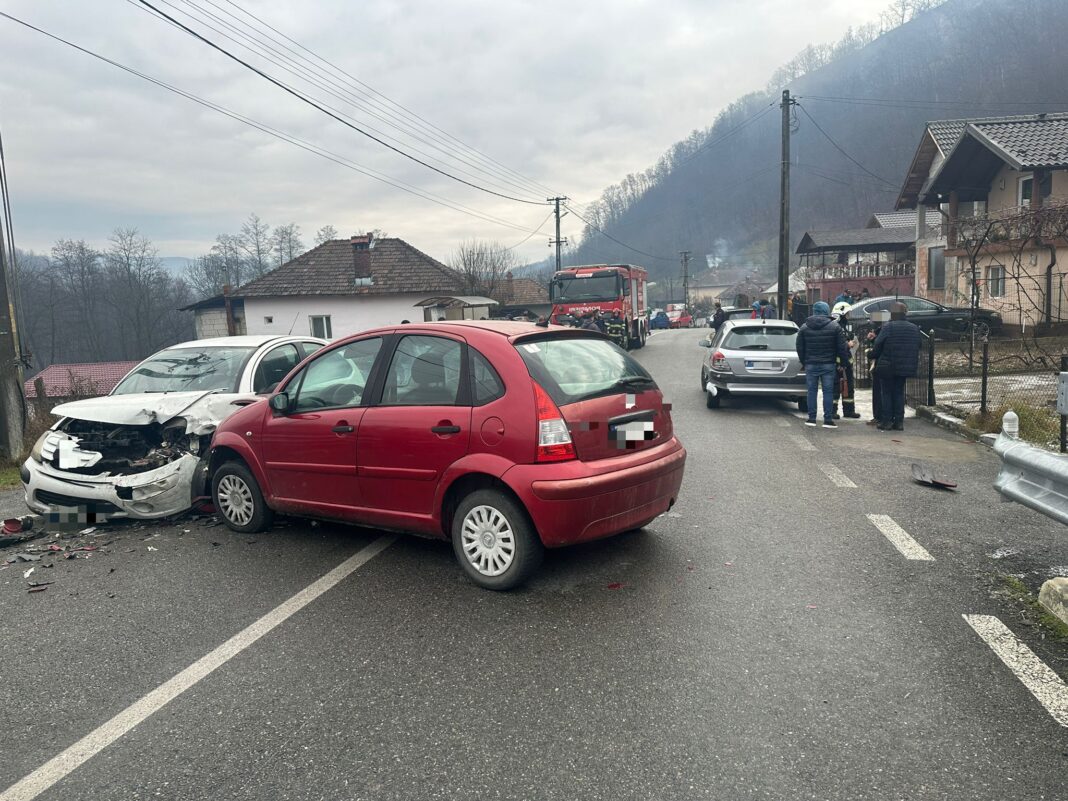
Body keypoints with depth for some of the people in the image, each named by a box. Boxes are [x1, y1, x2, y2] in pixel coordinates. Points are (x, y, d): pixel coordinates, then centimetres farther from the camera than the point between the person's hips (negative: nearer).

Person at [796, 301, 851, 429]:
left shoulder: (804, 327, 3)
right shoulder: (834, 327, -3)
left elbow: (800, 348, 7)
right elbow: (842, 347, -4)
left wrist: (804, 362, 17)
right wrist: (844, 361, 8)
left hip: (810, 364, 2)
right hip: (828, 364, -2)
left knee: (812, 391, 6)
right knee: (828, 391, 1)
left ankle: (811, 418, 8)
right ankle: (828, 419, 1)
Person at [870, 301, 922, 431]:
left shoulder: (888, 327, -13)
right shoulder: (914, 328, 4)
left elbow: (877, 346, -11)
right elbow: (917, 348, 11)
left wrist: (873, 354, 9)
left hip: (888, 367, -4)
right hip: (905, 367, 4)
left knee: (887, 392, 5)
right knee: (899, 392, 13)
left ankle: (886, 421, 5)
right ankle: (899, 421, 12)